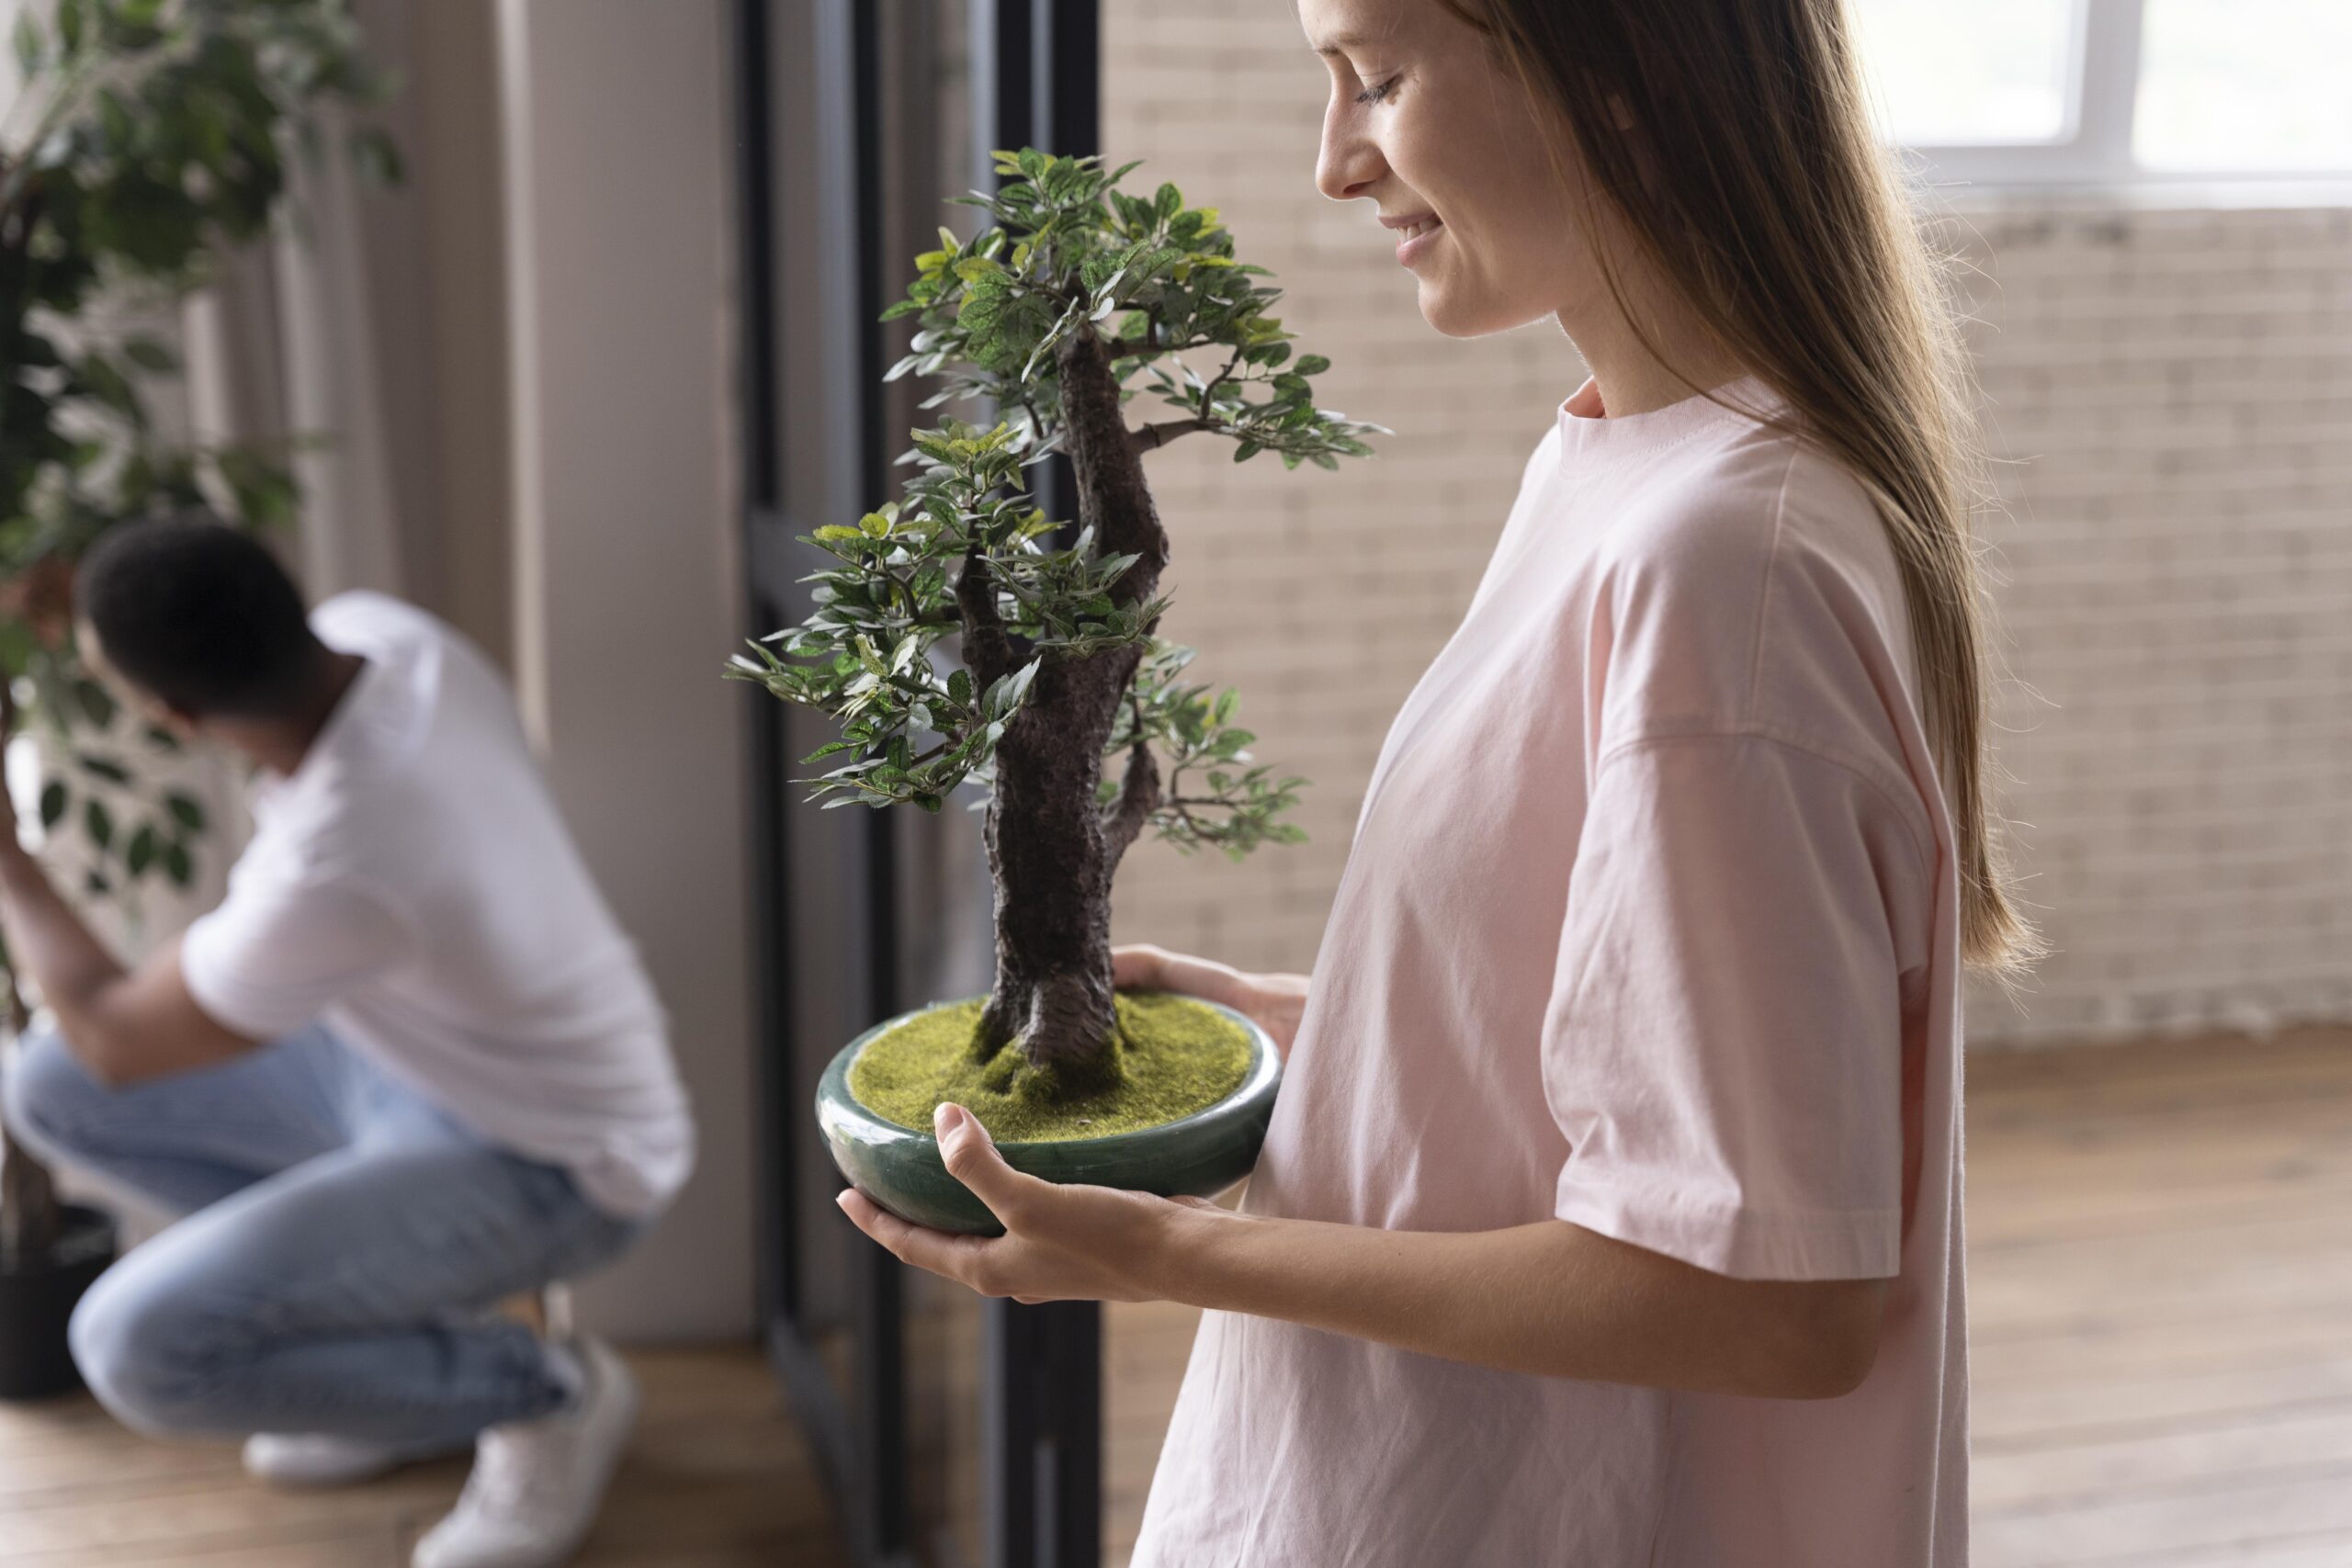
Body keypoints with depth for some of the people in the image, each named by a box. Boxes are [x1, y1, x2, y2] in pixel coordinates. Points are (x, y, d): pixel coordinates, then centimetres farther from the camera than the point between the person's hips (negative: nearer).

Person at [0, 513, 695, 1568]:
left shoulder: (334, 875, -38)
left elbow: (114, 1036, -19)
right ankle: (396, 1319, 15)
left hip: (541, 1167, -8)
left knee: (139, 1348, -21)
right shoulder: (376, 630, -16)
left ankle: (541, 1391, 1)